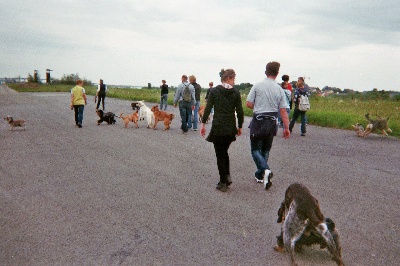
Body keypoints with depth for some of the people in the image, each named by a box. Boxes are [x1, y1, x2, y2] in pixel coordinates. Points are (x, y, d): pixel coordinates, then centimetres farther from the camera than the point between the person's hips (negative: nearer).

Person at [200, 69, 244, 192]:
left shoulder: (214, 91, -4)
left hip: (218, 127, -2)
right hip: (231, 128, 2)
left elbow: (208, 109, -8)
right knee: (224, 152, 23)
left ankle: (223, 183, 8)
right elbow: (240, 111, -1)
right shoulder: (236, 93, -1)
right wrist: (240, 126, 10)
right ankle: (227, 175, 13)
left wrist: (203, 123, -1)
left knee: (220, 154, 6)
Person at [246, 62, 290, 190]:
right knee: (265, 150, 17)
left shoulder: (257, 86, -7)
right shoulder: (279, 89, -1)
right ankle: (259, 175, 24)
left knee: (255, 149, 5)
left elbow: (248, 104, -6)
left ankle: (265, 170, -19)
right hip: (272, 123, 3)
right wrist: (286, 128, 1)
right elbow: (283, 111, -3)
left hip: (258, 122, -3)